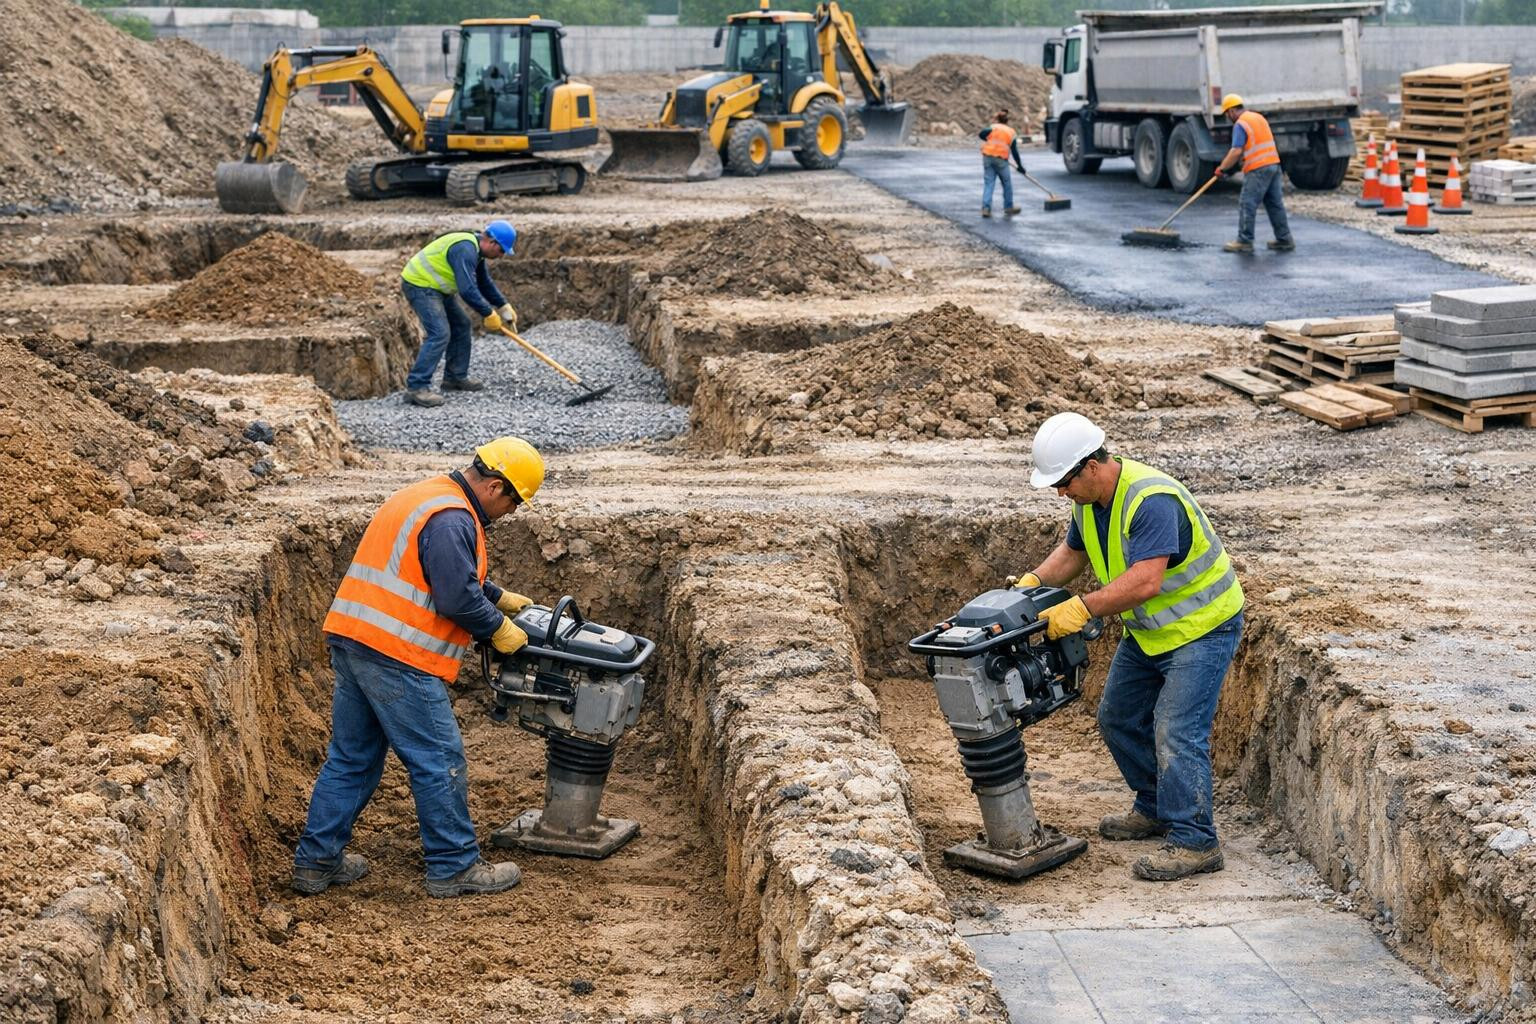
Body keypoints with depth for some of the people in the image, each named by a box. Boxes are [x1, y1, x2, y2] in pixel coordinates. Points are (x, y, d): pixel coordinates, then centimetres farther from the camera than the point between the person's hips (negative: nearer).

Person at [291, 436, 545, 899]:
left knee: (350, 757, 16)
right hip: (397, 655, -10)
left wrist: (500, 597, 31)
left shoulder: (426, 496, 18)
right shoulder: (451, 520, -16)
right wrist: (498, 629, -5)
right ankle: (454, 868, 9)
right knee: (440, 763, 1)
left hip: (351, 638, 10)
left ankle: (316, 861, 20)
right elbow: (457, 597, -20)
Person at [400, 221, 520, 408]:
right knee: (440, 333, -19)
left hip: (433, 286, 11)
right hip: (419, 285, -11)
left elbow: (485, 283, 20)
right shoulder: (465, 250, -25)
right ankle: (416, 387, -22)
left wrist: (505, 307, 14)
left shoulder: (475, 250, 8)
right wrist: (489, 314, -22)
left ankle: (455, 378, 23)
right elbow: (468, 290, -32)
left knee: (460, 324, 16)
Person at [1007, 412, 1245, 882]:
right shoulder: (1091, 498, -2)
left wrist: (1081, 608, -40)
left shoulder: (1151, 500, -32)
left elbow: (1145, 580, -40)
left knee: (1176, 733, -15)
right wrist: (1034, 582, -4)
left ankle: (1195, 842, -9)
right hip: (1149, 630, 10)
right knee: (1119, 719, 16)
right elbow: (1072, 552, 14)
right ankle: (1156, 808, 32)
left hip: (1202, 627, -10)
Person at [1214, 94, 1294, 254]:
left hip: (1257, 169, -9)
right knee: (1275, 204, 12)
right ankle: (1284, 239, 14)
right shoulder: (1259, 117, 18)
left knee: (1247, 205, -3)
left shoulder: (1240, 125, -10)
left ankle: (1244, 241, -2)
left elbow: (1236, 151, -19)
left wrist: (1223, 168, -9)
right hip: (1274, 164, 9)